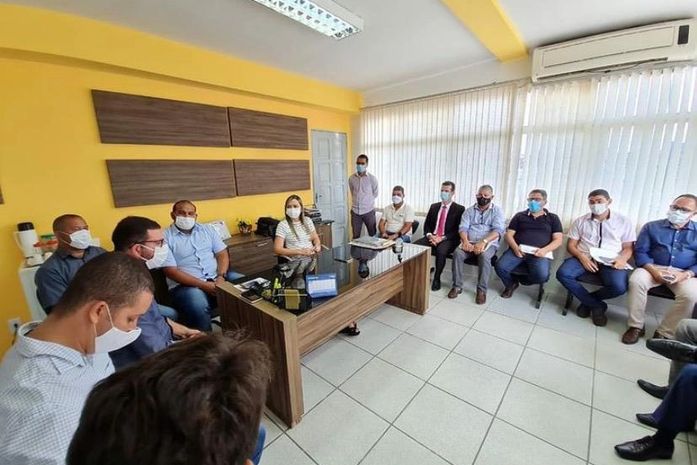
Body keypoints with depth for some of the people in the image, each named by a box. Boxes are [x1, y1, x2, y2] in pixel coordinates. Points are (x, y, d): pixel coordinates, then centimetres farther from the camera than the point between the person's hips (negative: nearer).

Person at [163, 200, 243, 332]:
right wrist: (203, 285, -18)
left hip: (217, 277, 4)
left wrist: (221, 277, -13)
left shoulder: (207, 229, 13)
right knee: (197, 306, -35)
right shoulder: (165, 237, 0)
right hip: (186, 284, -4)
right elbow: (171, 271, -9)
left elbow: (222, 254, 8)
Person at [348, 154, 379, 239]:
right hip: (355, 211, 2)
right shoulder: (351, 178, 1)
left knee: (373, 235, 8)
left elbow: (375, 194, 6)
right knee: (355, 236, 9)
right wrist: (357, 201, 12)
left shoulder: (372, 178, -7)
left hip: (368, 211, -2)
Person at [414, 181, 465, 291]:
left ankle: (437, 278, -15)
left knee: (441, 250, -37)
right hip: (432, 237, 4)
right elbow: (426, 225, 12)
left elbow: (457, 230, -6)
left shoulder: (459, 209, 2)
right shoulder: (434, 206, 17)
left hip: (448, 240, -4)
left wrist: (442, 238, -19)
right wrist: (429, 235, -9)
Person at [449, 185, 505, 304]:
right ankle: (457, 286, -17)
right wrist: (465, 241, -21)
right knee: (457, 253, -28)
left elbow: (498, 230, -9)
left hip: (489, 243, -2)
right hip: (469, 242, 2)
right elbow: (463, 227, 1)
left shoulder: (497, 210, 6)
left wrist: (483, 242, -26)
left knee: (484, 256, -35)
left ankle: (482, 290, -20)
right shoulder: (469, 210, 13)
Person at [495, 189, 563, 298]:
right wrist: (515, 248, -12)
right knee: (500, 267, -26)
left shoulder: (553, 218, 16)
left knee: (541, 275, -30)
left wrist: (545, 250, -13)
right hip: (518, 250, 1)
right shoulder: (519, 216, 16)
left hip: (539, 253, 0)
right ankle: (511, 284, 9)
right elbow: (509, 235, 9)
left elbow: (558, 240, 8)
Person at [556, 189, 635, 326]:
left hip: (610, 262, -1)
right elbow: (571, 245, 7)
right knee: (563, 274, -30)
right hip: (585, 259, 1)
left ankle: (588, 301, 2)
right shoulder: (580, 221, 11)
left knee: (619, 286, -32)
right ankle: (597, 305, -8)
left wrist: (622, 259, -15)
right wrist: (582, 257, -14)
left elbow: (628, 247, 9)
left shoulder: (624, 221, 11)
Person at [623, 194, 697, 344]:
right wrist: (653, 270, -17)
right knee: (636, 280, -33)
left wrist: (685, 275, -15)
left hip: (684, 273, 1)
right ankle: (636, 326, -19)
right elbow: (640, 251, 0)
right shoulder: (651, 227, 7)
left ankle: (664, 333, -13)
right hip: (653, 268, -1)